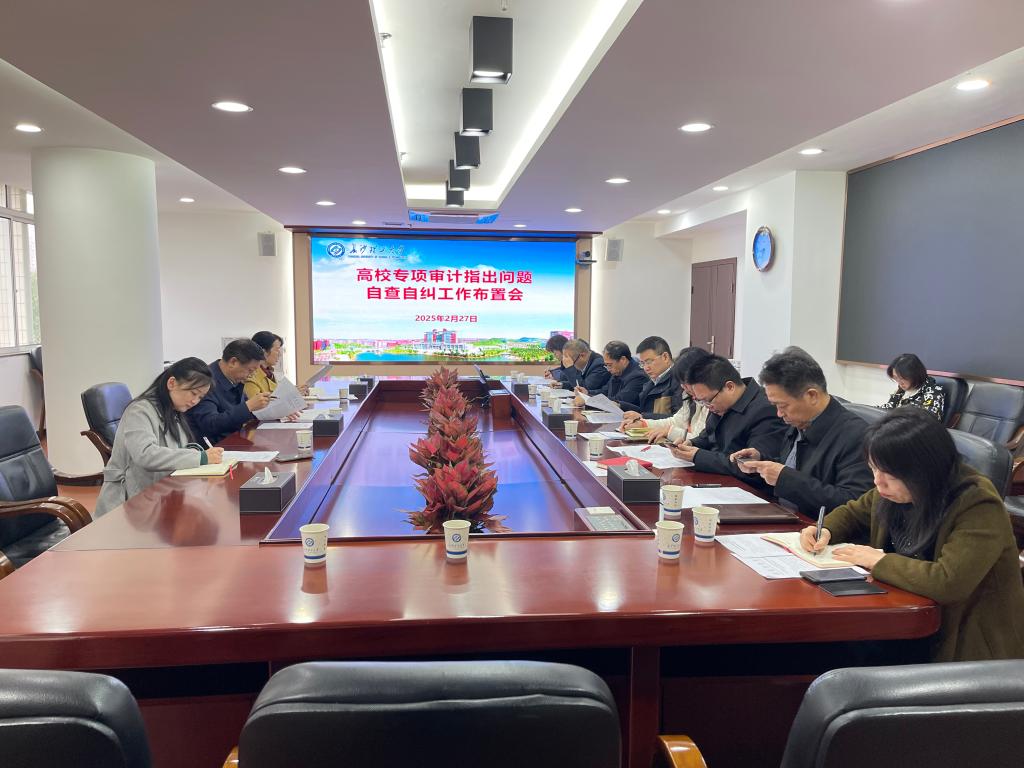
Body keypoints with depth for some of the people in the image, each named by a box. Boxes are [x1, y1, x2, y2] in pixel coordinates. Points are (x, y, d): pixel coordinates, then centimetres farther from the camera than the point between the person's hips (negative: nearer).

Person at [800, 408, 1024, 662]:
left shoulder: (980, 508, -23)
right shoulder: (896, 492, -2)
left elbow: (948, 583, -35)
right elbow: (853, 513, 17)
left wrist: (877, 560, -22)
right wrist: (825, 531, -4)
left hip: (965, 643, -6)